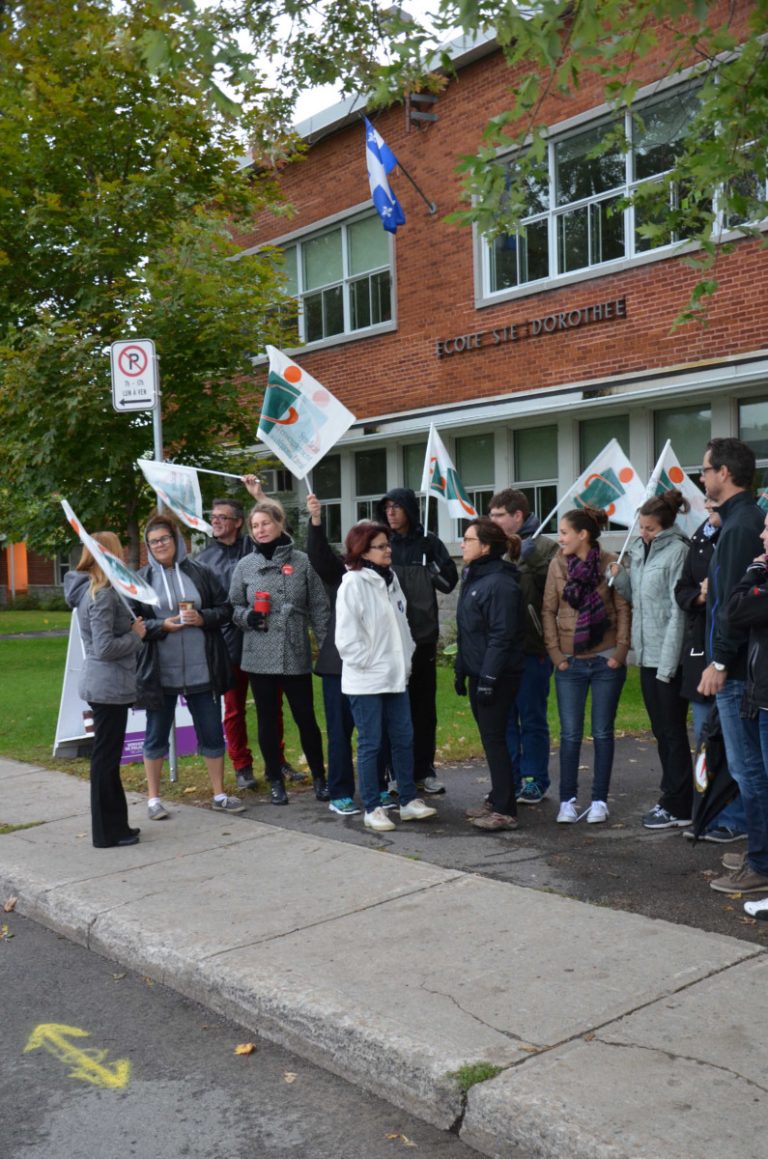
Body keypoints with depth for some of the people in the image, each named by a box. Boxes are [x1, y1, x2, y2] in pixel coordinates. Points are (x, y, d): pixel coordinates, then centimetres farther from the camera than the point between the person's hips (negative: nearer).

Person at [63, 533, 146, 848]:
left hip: (102, 684, 10)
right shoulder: (102, 594, -19)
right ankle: (107, 832, 9)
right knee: (106, 758, 0)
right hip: (108, 686, -10)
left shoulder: (90, 590, 11)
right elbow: (106, 648, -22)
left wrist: (132, 628, 7)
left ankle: (113, 825, 25)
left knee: (106, 756, 15)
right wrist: (137, 635, -9)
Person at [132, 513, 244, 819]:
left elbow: (225, 609, 6)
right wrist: (162, 626, -16)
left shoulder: (199, 572, 3)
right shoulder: (142, 579, 1)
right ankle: (153, 798, 25)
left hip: (201, 669, 1)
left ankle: (219, 795, 23)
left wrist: (203, 618, -13)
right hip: (160, 671, -1)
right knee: (156, 735, 11)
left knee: (212, 733, 9)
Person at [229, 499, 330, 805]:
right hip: (259, 656, 2)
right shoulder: (245, 566, 5)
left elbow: (319, 608, 1)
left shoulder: (302, 562, 0)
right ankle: (276, 780, 24)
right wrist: (248, 617, -11)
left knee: (305, 717, 4)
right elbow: (233, 607, 11)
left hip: (296, 656, -1)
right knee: (267, 720, 10)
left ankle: (319, 776, 22)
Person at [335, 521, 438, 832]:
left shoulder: (390, 579, 10)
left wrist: (405, 659, 7)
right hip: (365, 680, -7)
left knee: (404, 739, 12)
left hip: (395, 676, 7)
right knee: (370, 745, 1)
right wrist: (370, 663, -12)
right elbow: (346, 637, -16)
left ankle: (408, 801, 23)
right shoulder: (353, 584, -13)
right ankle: (372, 809, 12)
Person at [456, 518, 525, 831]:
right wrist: (461, 670, 17)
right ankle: (497, 800, 25)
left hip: (497, 676, -9)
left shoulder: (500, 583, -17)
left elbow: (501, 637, -21)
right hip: (478, 673, 9)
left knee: (494, 738, -5)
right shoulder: (472, 578, 13)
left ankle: (505, 811, 2)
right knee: (490, 738, 15)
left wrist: (488, 678, -22)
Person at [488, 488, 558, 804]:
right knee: (504, 718, 13)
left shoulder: (542, 548, -7)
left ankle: (534, 781, 17)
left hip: (532, 648, -6)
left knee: (532, 718, 6)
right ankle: (509, 781, 23)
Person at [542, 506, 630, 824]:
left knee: (602, 733, 7)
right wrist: (555, 653, -3)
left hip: (606, 661, -1)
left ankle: (600, 800, 17)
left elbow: (623, 609, -3)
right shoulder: (558, 564, 0)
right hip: (570, 662, 2)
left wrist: (620, 652, -8)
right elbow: (548, 611, 3)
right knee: (570, 734, 4)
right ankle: (567, 801, 13)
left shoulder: (610, 563, -6)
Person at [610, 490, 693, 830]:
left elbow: (678, 612, -16)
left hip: (669, 657, -8)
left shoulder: (676, 551, -13)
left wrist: (667, 663, -18)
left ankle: (678, 808, 10)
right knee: (661, 731, 15)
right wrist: (620, 577, -4)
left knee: (673, 732, 1)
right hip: (647, 654, 8)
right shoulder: (638, 549, 10)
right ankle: (671, 798, 26)